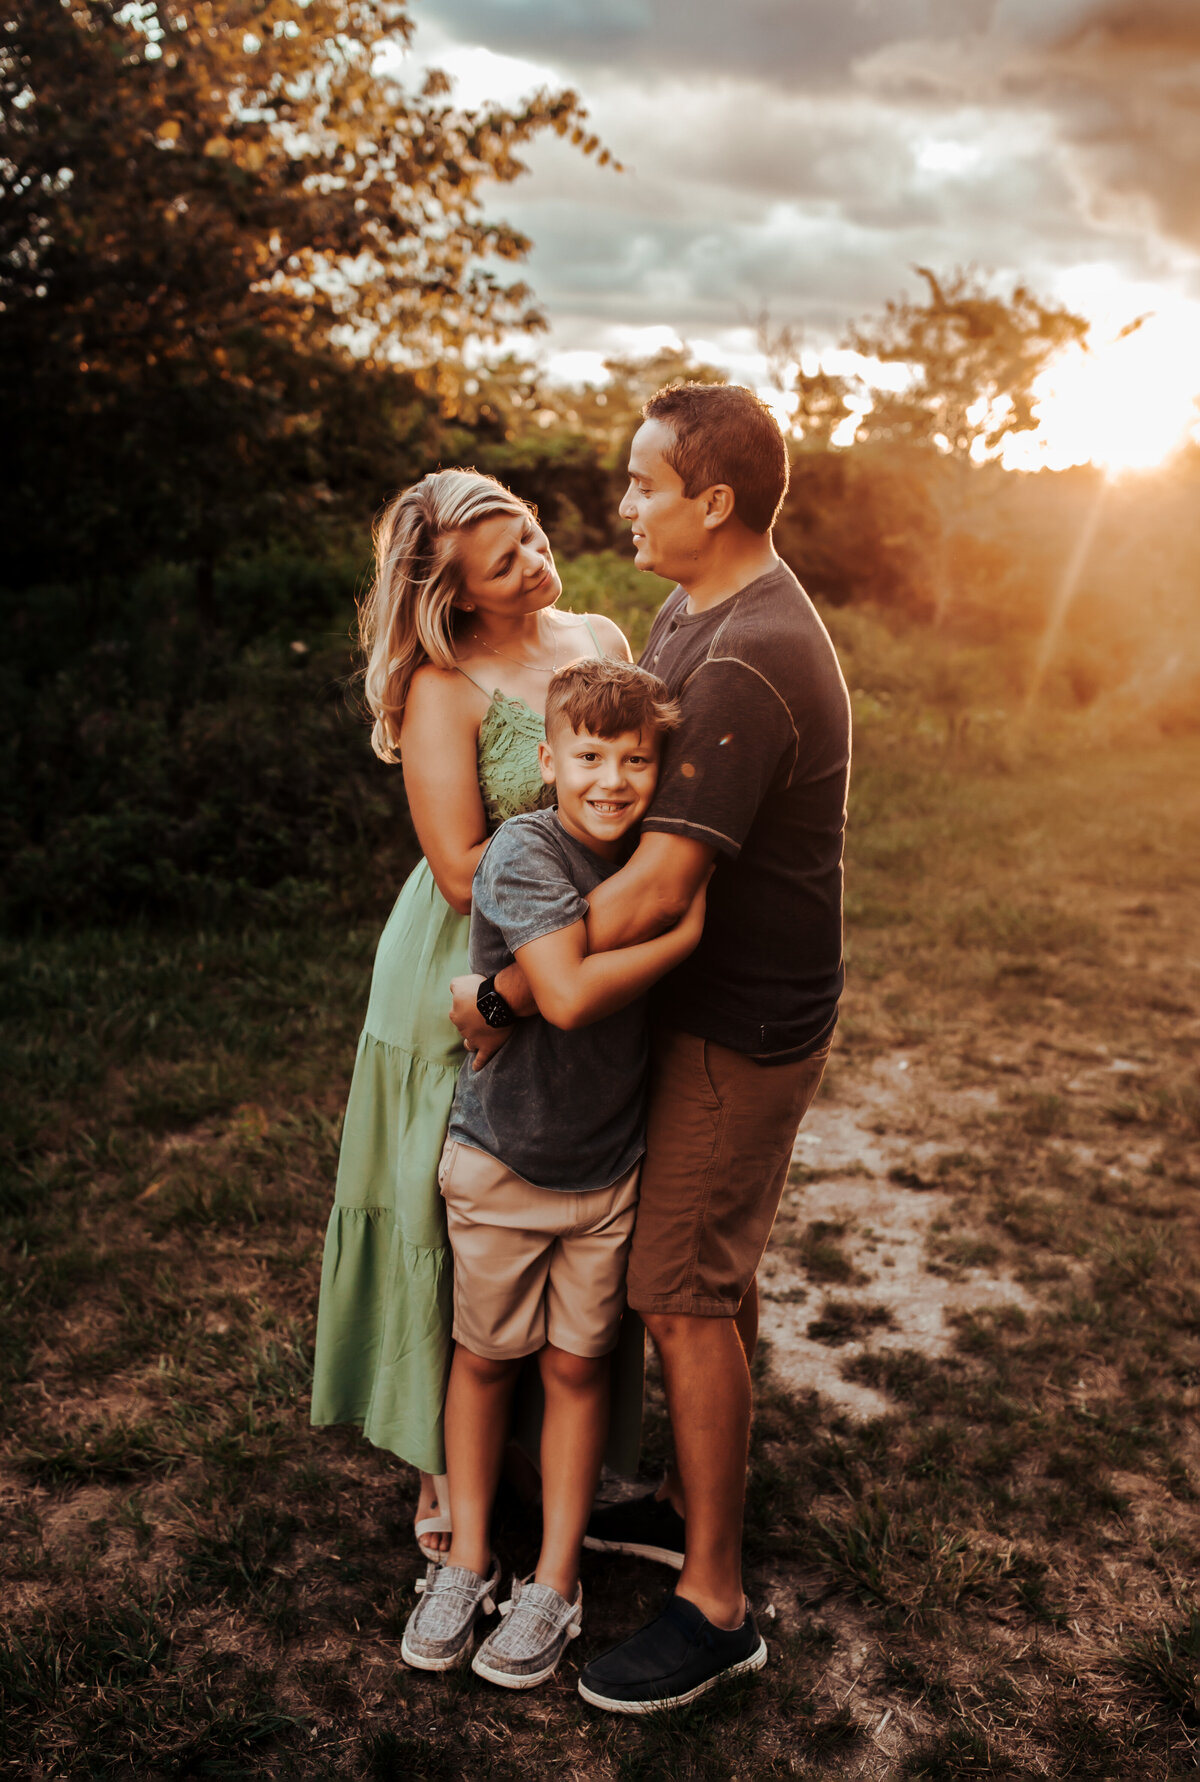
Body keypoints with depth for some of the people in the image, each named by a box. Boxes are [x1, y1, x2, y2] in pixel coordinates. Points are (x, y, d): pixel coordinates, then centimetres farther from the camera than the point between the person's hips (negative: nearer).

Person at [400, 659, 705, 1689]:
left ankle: (555, 1583, 28)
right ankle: (468, 1561, 33)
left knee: (577, 1367, 11)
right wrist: (685, 935, -28)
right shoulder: (526, 852, -21)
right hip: (500, 1158, -3)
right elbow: (568, 994, -33)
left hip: (609, 1168, 4)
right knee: (485, 1355, 13)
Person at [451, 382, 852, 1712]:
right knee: (701, 1274, 19)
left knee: (683, 1293, -1)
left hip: (743, 1027, -10)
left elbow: (656, 884, -32)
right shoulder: (693, 613, 8)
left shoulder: (748, 667, -27)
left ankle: (715, 1605, 16)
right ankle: (691, 1501, 38)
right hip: (708, 1002, 10)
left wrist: (504, 990, -24)